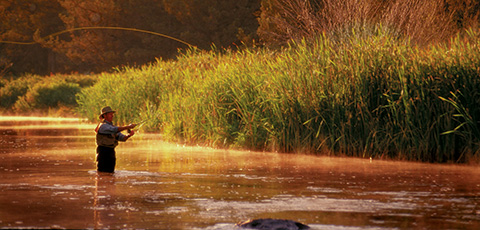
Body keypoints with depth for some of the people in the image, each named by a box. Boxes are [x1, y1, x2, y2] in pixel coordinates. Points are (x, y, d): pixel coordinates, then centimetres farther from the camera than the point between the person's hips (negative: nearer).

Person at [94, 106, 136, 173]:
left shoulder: (112, 126, 17)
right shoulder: (103, 126, -11)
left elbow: (122, 138, 8)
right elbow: (115, 129, -28)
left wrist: (129, 135, -13)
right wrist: (128, 127, -28)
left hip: (111, 152, 8)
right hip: (103, 152, -8)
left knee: (110, 172, 8)